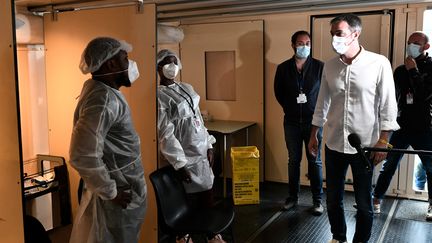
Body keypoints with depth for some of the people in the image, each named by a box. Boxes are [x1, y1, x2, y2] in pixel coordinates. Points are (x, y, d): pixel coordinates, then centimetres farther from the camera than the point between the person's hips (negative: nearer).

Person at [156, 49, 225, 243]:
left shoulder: (187, 88, 11)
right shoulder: (159, 95, -12)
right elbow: (165, 133, -16)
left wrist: (209, 145, 9)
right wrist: (179, 162, -18)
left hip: (201, 150, 6)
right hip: (185, 155, -6)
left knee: (207, 193, 11)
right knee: (188, 199, 5)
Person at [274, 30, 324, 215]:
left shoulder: (319, 67, -3)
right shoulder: (283, 68, 2)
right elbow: (278, 92, 13)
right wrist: (289, 107, 7)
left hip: (313, 120, -2)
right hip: (291, 121, 2)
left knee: (315, 161, 5)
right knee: (293, 160, 10)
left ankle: (317, 200, 15)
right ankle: (293, 197, 22)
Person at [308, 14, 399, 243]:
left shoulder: (378, 63, -9)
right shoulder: (329, 66, 3)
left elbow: (388, 105, -7)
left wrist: (383, 141, -10)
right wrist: (314, 134, 13)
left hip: (365, 145, -3)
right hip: (334, 144, 4)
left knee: (363, 203, 8)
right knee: (333, 199, 13)